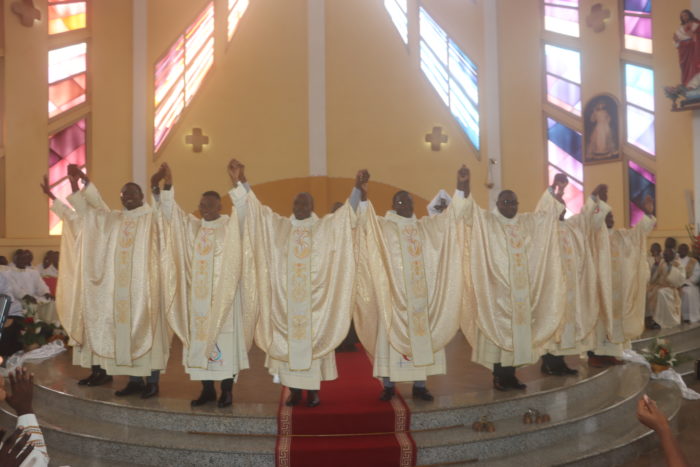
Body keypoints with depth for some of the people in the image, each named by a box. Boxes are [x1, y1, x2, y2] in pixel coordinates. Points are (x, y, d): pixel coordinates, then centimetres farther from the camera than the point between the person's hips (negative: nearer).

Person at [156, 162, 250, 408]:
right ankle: (207, 389, 15)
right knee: (199, 339, 5)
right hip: (197, 294, 4)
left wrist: (236, 183, -28)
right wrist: (167, 185, -12)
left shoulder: (230, 226, 1)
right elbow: (169, 212, 2)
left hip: (222, 293, -4)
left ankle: (227, 390, 5)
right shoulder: (191, 226, 11)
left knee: (224, 338, -4)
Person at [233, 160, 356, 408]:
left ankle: (313, 388, 9)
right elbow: (254, 206, 6)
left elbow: (347, 210, -4)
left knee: (313, 337, 0)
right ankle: (294, 388, 13)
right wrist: (241, 180, -3)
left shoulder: (326, 227, 5)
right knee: (287, 338, 3)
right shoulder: (278, 226, 9)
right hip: (285, 296, 2)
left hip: (314, 296, -2)